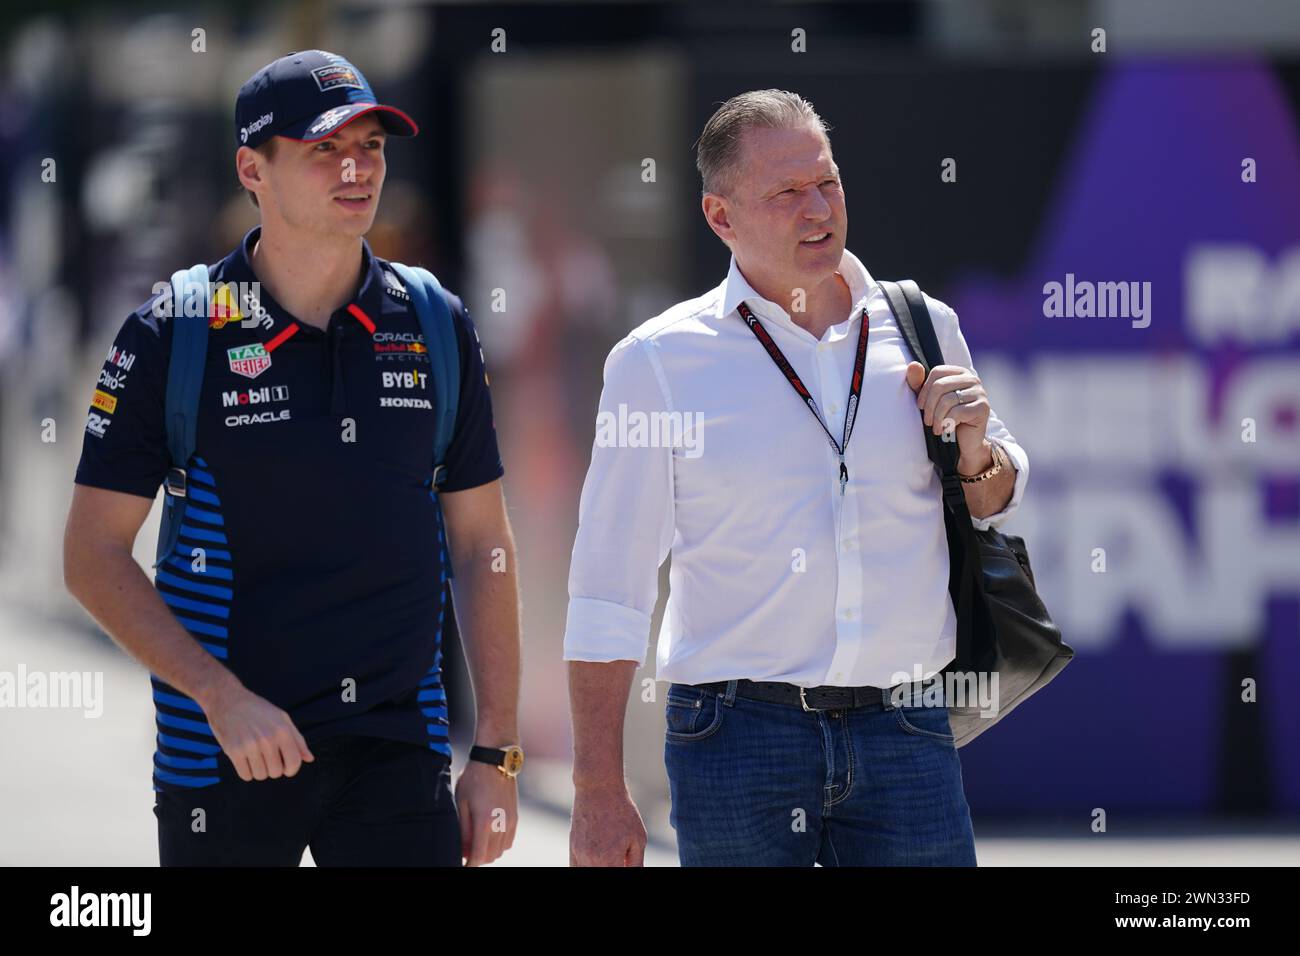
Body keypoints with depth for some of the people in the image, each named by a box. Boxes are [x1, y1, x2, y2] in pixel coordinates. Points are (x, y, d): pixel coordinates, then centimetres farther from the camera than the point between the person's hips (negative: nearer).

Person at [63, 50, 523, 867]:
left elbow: (482, 547, 10)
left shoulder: (436, 329, 6)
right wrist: (223, 698, -15)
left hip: (399, 747, 2)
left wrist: (496, 754, 5)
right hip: (222, 758, -2)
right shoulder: (174, 335, -4)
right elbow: (94, 555, -5)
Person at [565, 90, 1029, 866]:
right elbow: (608, 589, 2)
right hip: (740, 737, -2)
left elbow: (999, 507, 23)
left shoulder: (923, 331, 9)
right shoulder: (660, 361, 1)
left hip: (904, 738, 2)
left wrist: (976, 455, -1)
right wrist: (599, 790, -4)